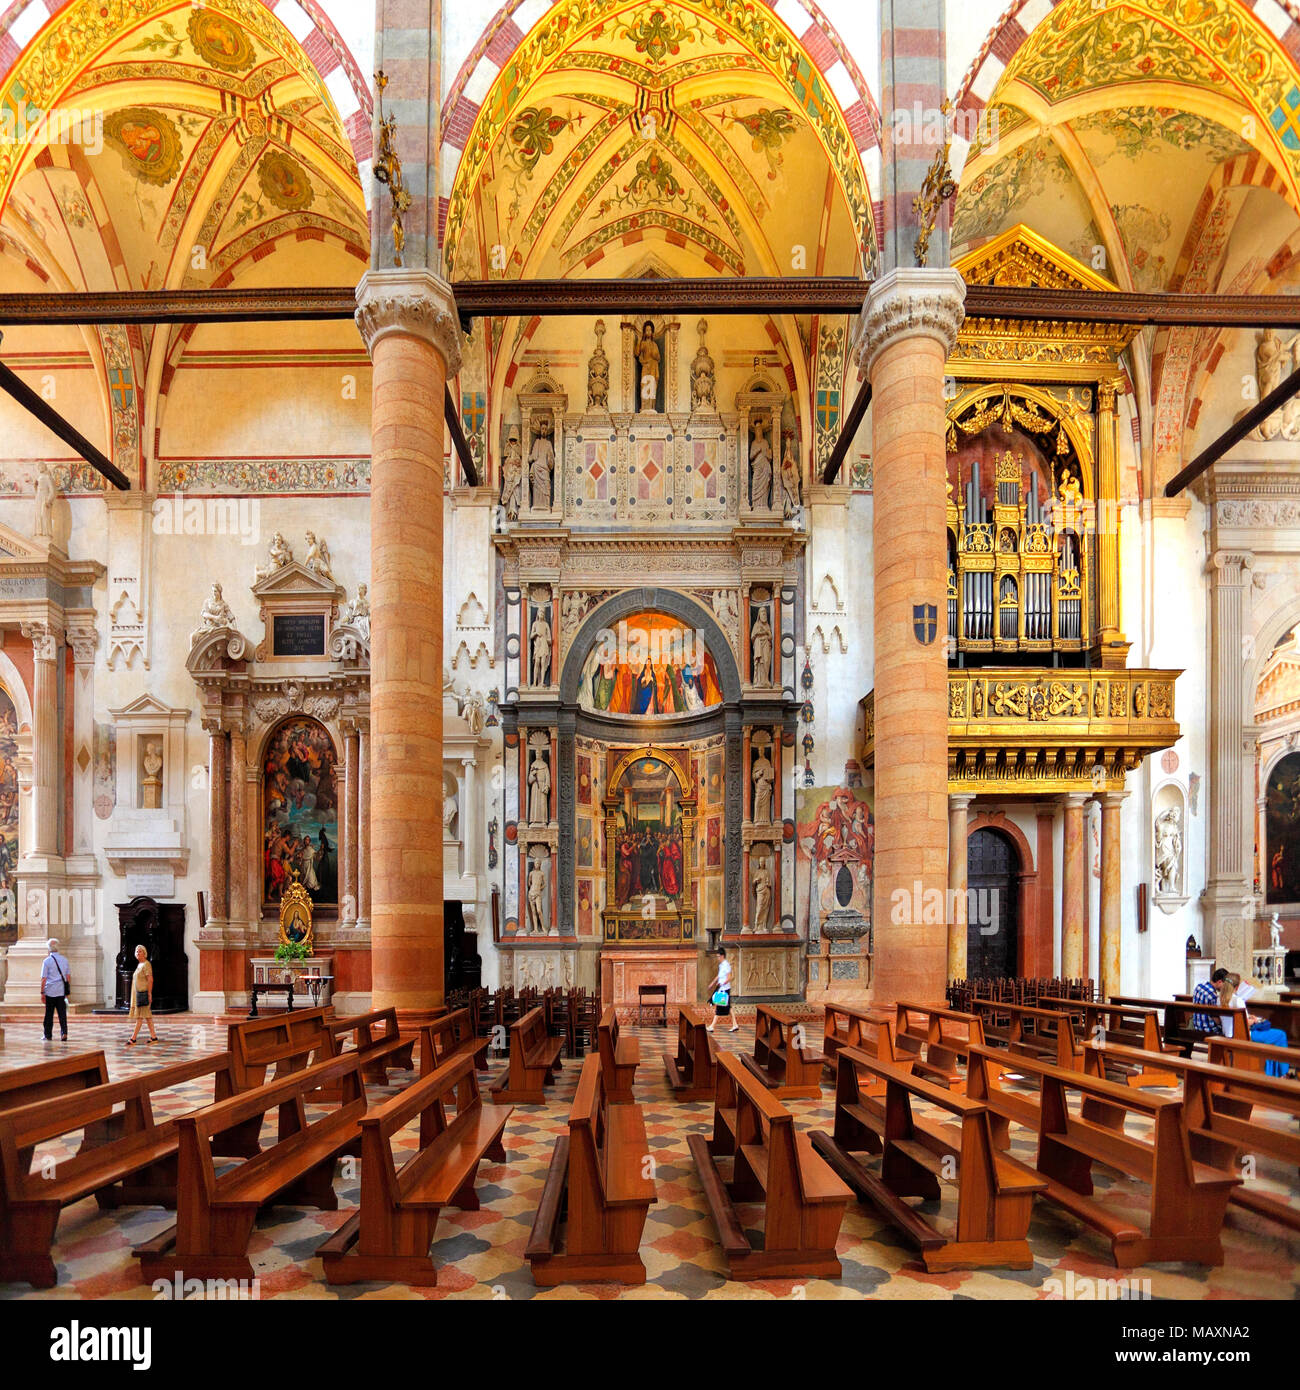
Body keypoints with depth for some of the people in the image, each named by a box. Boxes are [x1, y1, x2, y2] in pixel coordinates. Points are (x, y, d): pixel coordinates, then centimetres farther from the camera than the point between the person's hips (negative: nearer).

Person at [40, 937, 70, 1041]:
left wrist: (42, 992, -1)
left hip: (50, 991, -3)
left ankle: (48, 1035, 14)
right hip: (62, 991, 3)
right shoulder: (64, 959, 6)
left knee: (49, 1014, 7)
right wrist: (67, 990, 16)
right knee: (62, 1013, 3)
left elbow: (44, 978, -7)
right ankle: (64, 1033, -8)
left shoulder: (47, 961, -6)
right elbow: (68, 976, 9)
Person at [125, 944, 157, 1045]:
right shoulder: (139, 965, 17)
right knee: (147, 1016, 9)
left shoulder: (146, 964, -12)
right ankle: (153, 1036, 11)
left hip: (143, 993, -10)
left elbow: (150, 980, -18)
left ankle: (133, 1038, -6)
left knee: (139, 1016, -7)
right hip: (139, 993, 10)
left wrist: (149, 994, -21)